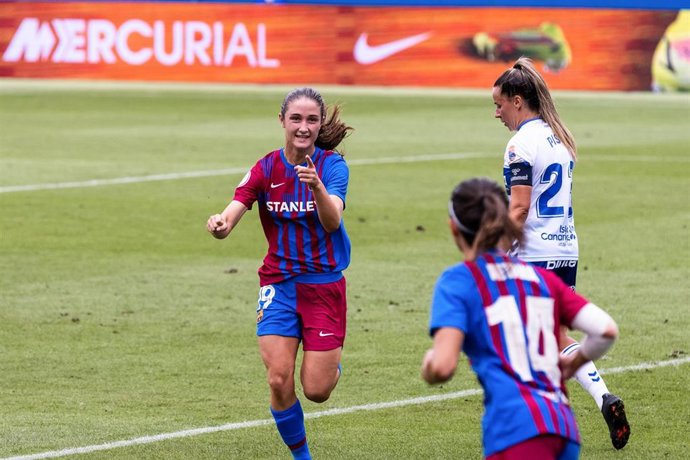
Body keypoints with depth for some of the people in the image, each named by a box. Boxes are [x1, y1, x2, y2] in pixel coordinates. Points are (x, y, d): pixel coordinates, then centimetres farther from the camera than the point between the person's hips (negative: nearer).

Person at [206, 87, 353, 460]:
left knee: (316, 390, -5)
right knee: (279, 381, -12)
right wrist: (219, 224, -40)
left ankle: (332, 365, 32)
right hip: (279, 285, 2)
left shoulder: (332, 165, -10)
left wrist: (317, 186, -45)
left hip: (325, 286, -2)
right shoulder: (266, 169, -4)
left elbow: (332, 222, -26)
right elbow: (231, 215, -16)